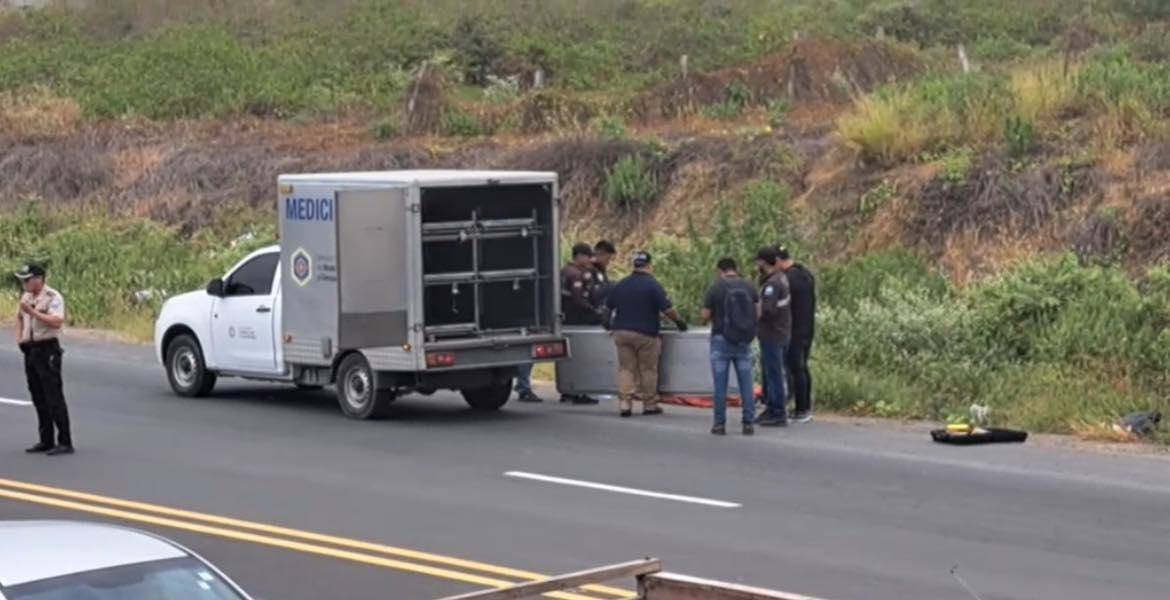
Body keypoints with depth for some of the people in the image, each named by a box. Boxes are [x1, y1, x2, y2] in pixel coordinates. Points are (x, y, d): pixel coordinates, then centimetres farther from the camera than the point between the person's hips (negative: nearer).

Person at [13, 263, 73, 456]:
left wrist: (33, 312, -28)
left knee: (54, 398, -9)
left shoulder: (53, 298, -12)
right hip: (30, 351, 8)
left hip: (47, 350, -8)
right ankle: (46, 441, 18)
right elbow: (20, 317, 29)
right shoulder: (26, 297, 13)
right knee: (38, 399, 11)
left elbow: (56, 322, -25)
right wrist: (19, 337, 13)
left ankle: (65, 442, -8)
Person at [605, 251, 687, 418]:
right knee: (648, 370, 6)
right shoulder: (652, 285, -10)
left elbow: (608, 306, 18)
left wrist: (611, 324, 33)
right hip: (645, 334, -4)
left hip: (621, 332, 4)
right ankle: (649, 404, 10)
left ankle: (624, 403, -6)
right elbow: (667, 309, -13)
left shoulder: (620, 285, 9)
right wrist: (679, 321, 2)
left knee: (625, 368, 6)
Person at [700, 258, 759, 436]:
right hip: (744, 341, 3)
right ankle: (748, 423, 5)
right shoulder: (749, 288, 1)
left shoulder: (715, 288, -8)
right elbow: (757, 314, 6)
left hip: (721, 340, -3)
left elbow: (705, 316, -4)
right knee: (746, 383, 6)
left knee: (720, 383, 3)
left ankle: (720, 423, 4)